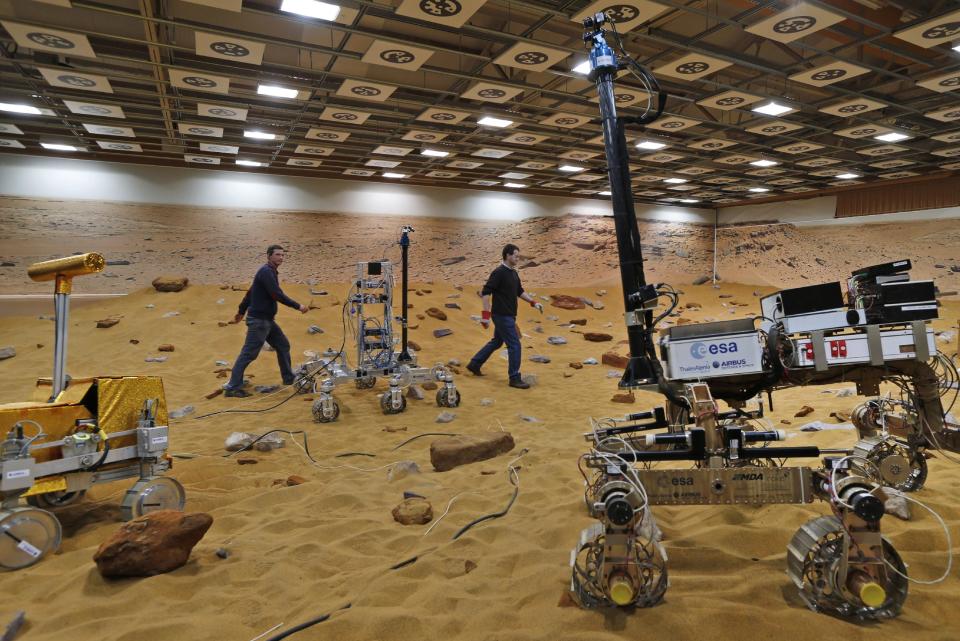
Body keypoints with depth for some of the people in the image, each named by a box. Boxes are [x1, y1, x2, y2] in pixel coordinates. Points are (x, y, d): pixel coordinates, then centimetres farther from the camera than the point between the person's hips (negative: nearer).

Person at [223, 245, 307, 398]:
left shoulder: (271, 271, 15)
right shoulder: (266, 271, -15)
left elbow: (250, 292, 21)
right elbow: (277, 295, -24)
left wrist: (241, 311, 27)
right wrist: (298, 306, -19)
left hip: (267, 320, 10)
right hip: (259, 320, -10)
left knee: (283, 345, 14)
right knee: (249, 354, -7)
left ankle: (289, 379, 24)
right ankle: (232, 388, -1)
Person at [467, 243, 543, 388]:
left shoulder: (513, 273, 11)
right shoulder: (499, 272, -17)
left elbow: (520, 291, 22)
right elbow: (485, 292, -21)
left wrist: (533, 302, 12)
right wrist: (486, 314, -25)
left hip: (508, 315, 10)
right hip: (502, 315, -10)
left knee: (496, 342, 20)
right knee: (514, 345, -6)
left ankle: (474, 364, 31)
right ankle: (515, 378, 3)